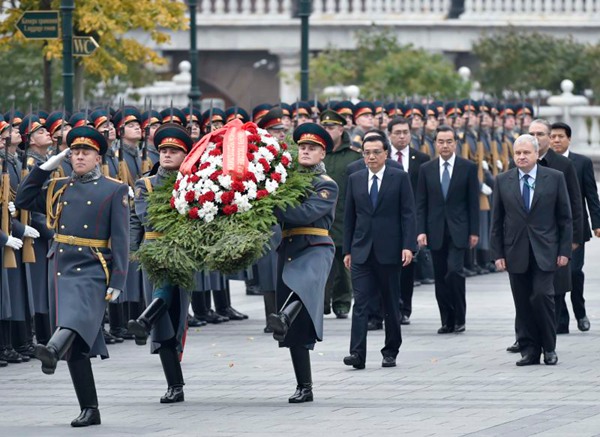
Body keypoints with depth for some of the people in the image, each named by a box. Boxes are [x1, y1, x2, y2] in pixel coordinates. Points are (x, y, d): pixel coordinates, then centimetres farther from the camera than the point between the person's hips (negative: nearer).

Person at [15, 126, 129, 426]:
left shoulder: (114, 191, 2)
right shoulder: (59, 189, 17)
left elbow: (121, 240, -2)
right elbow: (22, 200, 16)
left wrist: (117, 282, -10)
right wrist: (45, 168, 10)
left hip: (91, 271, -6)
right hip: (60, 270, 6)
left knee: (79, 317, -35)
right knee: (76, 348, 5)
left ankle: (52, 351, -65)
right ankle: (89, 410, 11)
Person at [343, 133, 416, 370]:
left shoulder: (400, 178, 0)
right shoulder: (355, 180, 9)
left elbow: (408, 214, -3)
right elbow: (349, 217, 11)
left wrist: (408, 246, -12)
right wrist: (347, 250, 8)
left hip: (389, 251, -2)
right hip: (362, 252, 2)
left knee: (391, 305, 7)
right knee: (360, 303, -8)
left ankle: (390, 352, 17)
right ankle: (357, 353, -14)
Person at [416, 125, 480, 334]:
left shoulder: (468, 168, 2)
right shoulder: (426, 169, 8)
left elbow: (473, 202, 2)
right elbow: (421, 204, 7)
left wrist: (474, 231, -3)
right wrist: (421, 231, -3)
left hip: (458, 231, -3)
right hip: (436, 231, 3)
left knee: (454, 271, -17)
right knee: (440, 278, 4)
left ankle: (459, 318, -4)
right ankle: (447, 321, 11)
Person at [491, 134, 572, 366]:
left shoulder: (554, 178, 3)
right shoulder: (503, 181, 7)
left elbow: (565, 218, 4)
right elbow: (497, 221, 8)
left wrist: (564, 250, -2)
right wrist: (498, 253, 2)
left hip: (544, 251, -2)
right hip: (516, 252, 2)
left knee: (542, 296, -12)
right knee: (523, 303, 2)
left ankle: (549, 347, 3)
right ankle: (529, 349, 9)